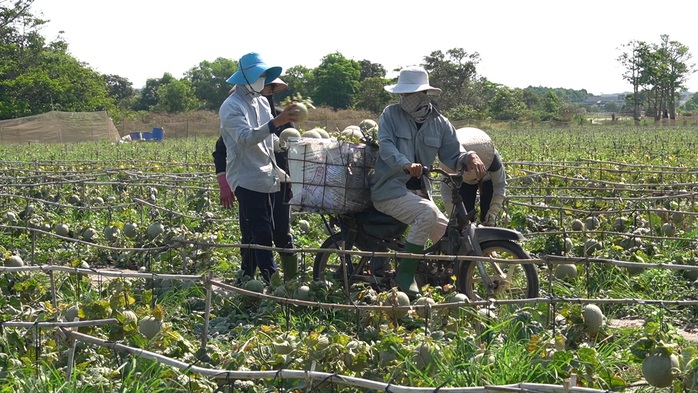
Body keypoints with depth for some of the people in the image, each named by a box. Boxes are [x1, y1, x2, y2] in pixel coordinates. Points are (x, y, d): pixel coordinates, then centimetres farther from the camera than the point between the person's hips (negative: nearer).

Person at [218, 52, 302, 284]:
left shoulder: (262, 102, 17)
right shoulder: (231, 107, -9)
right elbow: (246, 138, -26)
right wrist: (276, 122, -38)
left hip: (269, 180, 8)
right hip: (248, 180, -8)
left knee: (253, 237, 11)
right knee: (261, 235, -12)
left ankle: (247, 281, 18)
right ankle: (272, 282, -16)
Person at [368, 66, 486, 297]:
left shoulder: (440, 123, 8)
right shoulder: (391, 114, -2)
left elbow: (452, 156, 6)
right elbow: (386, 145, -17)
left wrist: (469, 157, -18)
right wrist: (406, 164, -36)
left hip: (418, 191, 6)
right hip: (389, 190, -6)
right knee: (427, 213, -32)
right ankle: (405, 274, -26)